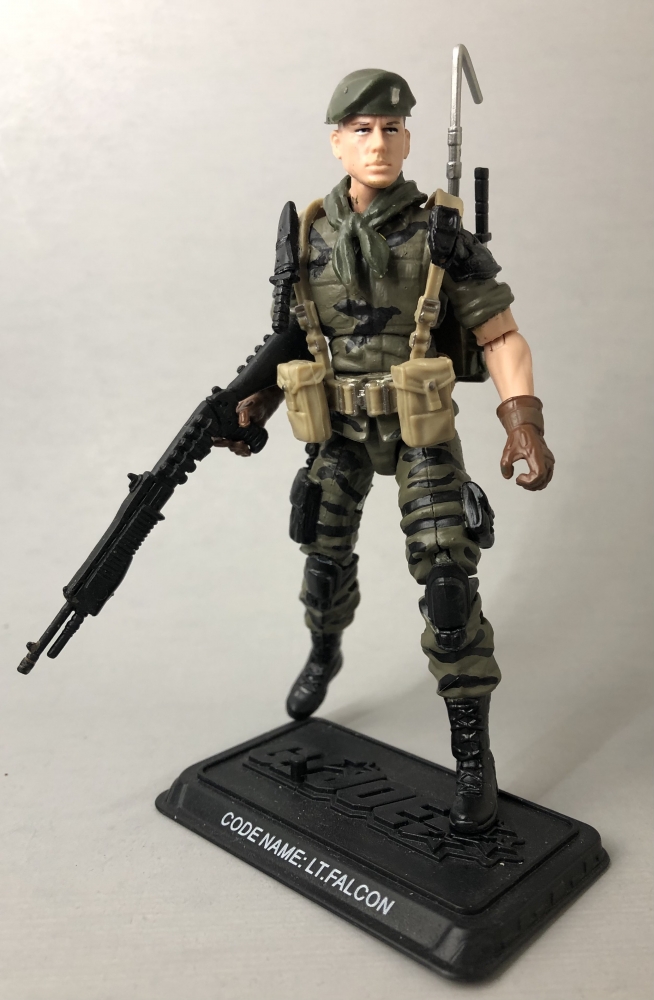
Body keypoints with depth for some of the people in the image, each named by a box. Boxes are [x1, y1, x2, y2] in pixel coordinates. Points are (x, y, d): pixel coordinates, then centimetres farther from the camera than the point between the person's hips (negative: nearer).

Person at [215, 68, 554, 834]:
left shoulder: (442, 233, -12)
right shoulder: (310, 237, -2)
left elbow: (501, 337, -14)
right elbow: (295, 334, 9)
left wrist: (525, 424, -28)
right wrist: (257, 404, -2)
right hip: (338, 425, 4)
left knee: (446, 577, -13)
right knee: (325, 557, 13)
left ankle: (473, 758, -3)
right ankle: (324, 652, 48)